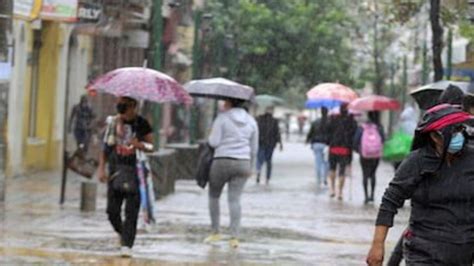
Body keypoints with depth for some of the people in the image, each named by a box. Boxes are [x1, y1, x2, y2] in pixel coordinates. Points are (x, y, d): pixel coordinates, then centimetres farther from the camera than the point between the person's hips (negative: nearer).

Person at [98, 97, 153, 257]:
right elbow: (106, 147, 11)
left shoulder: (141, 124, -2)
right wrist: (101, 169, 5)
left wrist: (140, 145, -19)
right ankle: (122, 233, 32)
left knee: (131, 211, -5)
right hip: (116, 170, 3)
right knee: (112, 209, 4)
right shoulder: (113, 122, 5)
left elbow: (151, 146, 2)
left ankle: (127, 245, -2)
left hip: (134, 171, -3)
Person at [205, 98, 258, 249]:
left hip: (222, 161, -4)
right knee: (234, 199, 0)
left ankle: (215, 232, 14)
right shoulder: (251, 121, 8)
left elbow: (214, 142, -11)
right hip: (242, 163, 4)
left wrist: (211, 137, 12)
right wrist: (250, 167, 23)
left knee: (214, 196, 15)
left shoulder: (222, 118, -6)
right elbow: (254, 148, 12)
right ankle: (234, 237, -10)